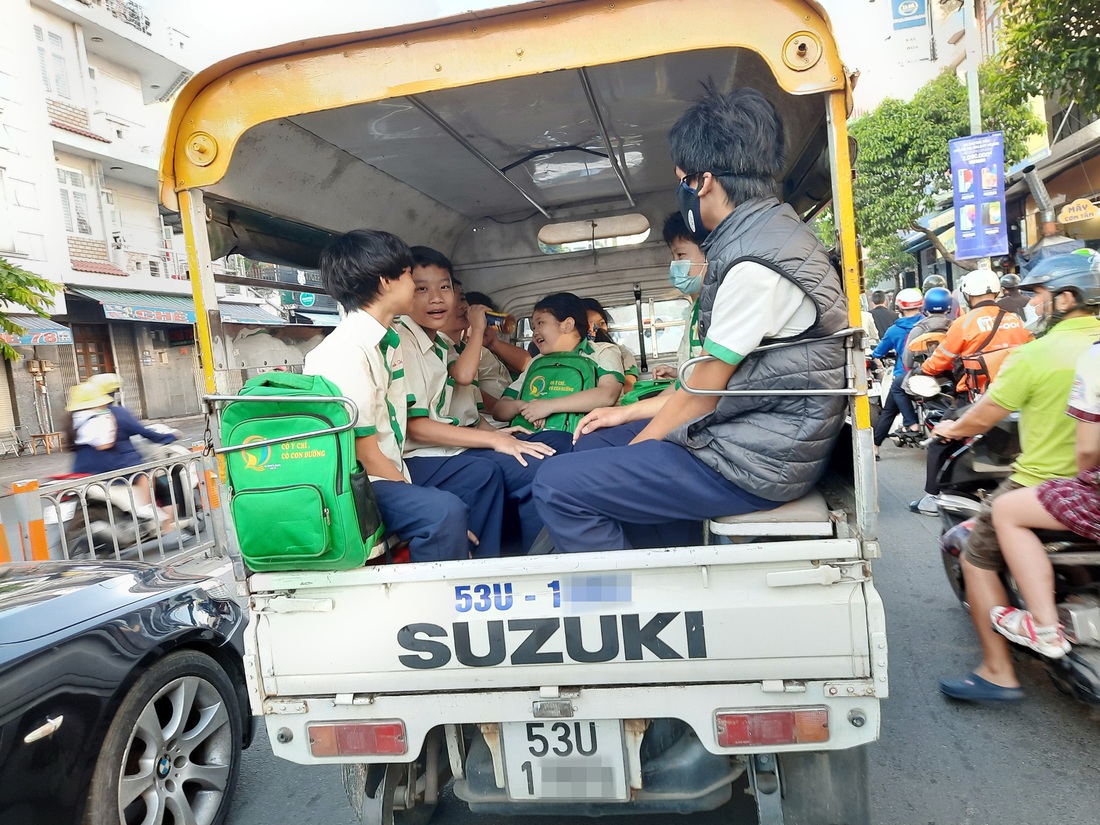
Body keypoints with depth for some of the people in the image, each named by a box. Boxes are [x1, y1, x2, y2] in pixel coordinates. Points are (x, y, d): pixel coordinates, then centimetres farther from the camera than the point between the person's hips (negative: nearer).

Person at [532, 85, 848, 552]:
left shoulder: (754, 262, -20)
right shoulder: (770, 234, 12)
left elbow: (704, 391, -14)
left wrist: (634, 448, 1)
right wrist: (629, 412, 15)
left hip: (758, 462, -10)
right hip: (767, 440, 10)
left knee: (557, 485, -15)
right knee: (592, 448, 19)